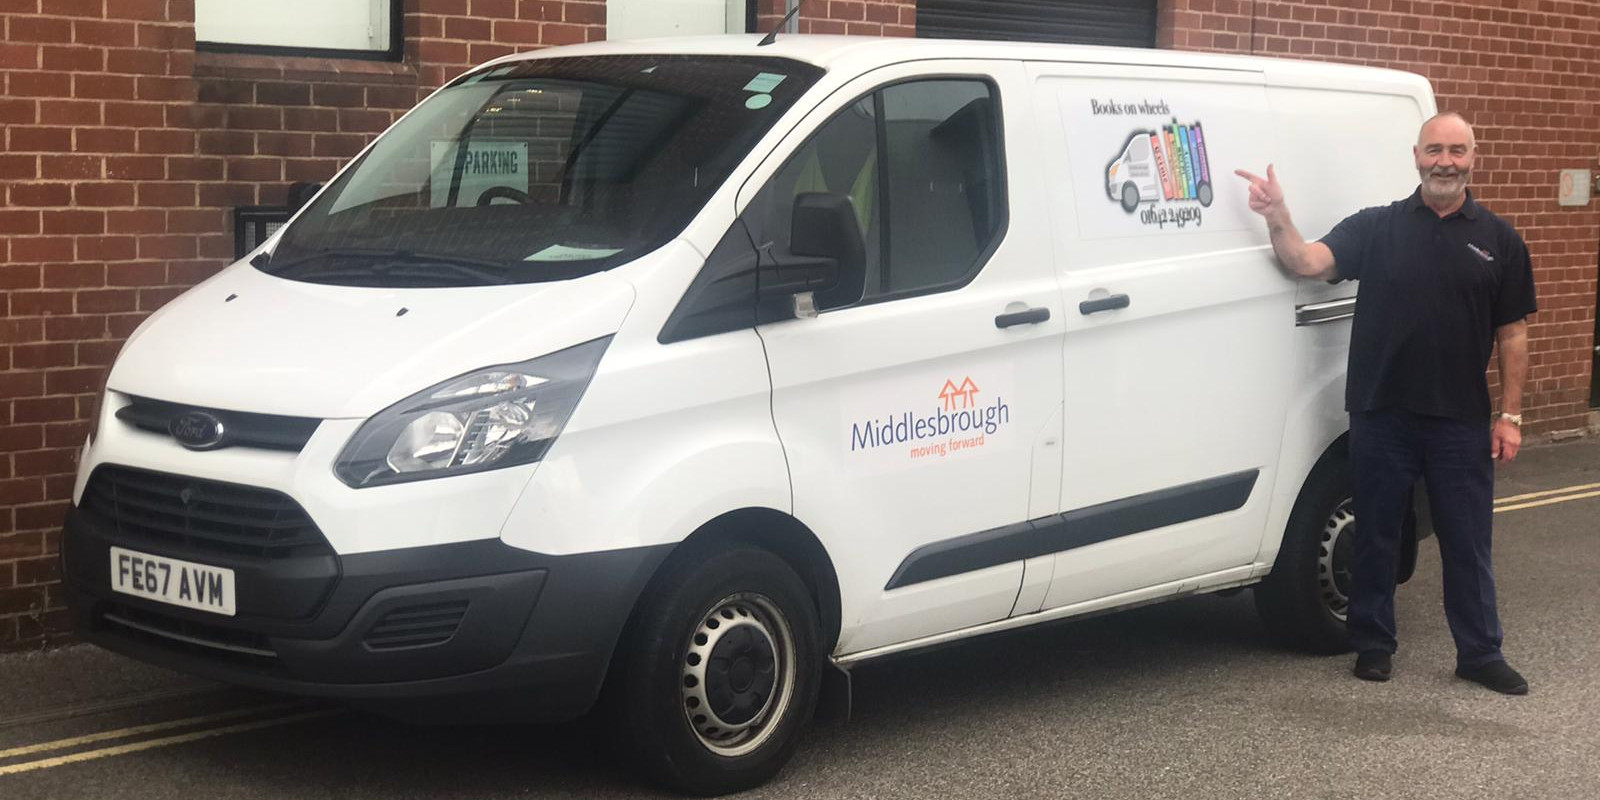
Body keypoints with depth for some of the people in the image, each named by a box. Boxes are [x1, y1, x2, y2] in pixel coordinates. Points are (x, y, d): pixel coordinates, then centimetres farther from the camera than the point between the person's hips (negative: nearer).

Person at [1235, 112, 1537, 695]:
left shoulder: (1498, 241, 4)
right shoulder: (1376, 228, 1)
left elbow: (1512, 334, 4)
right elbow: (1307, 261, -13)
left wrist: (1510, 414, -1)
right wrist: (1277, 218, -31)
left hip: (1461, 421, 0)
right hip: (1382, 414, 0)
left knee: (1467, 542, 8)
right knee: (1376, 537, 10)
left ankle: (1481, 653, 18)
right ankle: (1373, 644, 23)